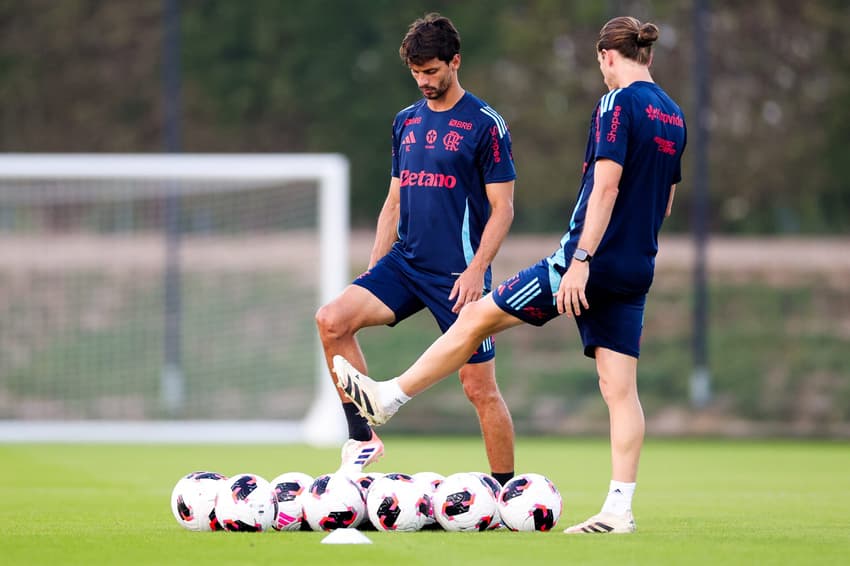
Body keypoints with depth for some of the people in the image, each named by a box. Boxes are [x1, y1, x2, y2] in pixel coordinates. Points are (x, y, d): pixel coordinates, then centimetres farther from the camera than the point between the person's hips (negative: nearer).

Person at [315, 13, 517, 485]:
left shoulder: (485, 124, -6)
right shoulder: (407, 121, 13)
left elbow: (502, 208, -8)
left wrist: (476, 270, -18)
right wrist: (374, 267, 11)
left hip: (458, 274, -6)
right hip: (405, 264, 6)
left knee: (480, 387, -3)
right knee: (333, 319, -16)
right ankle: (363, 437, -8)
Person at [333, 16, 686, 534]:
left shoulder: (618, 104, -11)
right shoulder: (673, 115, 14)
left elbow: (607, 185, -20)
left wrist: (581, 260, -23)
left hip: (593, 260, -8)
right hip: (636, 272, 8)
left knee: (478, 318, 4)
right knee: (620, 387, 3)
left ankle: (387, 398, 12)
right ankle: (619, 508, -3)